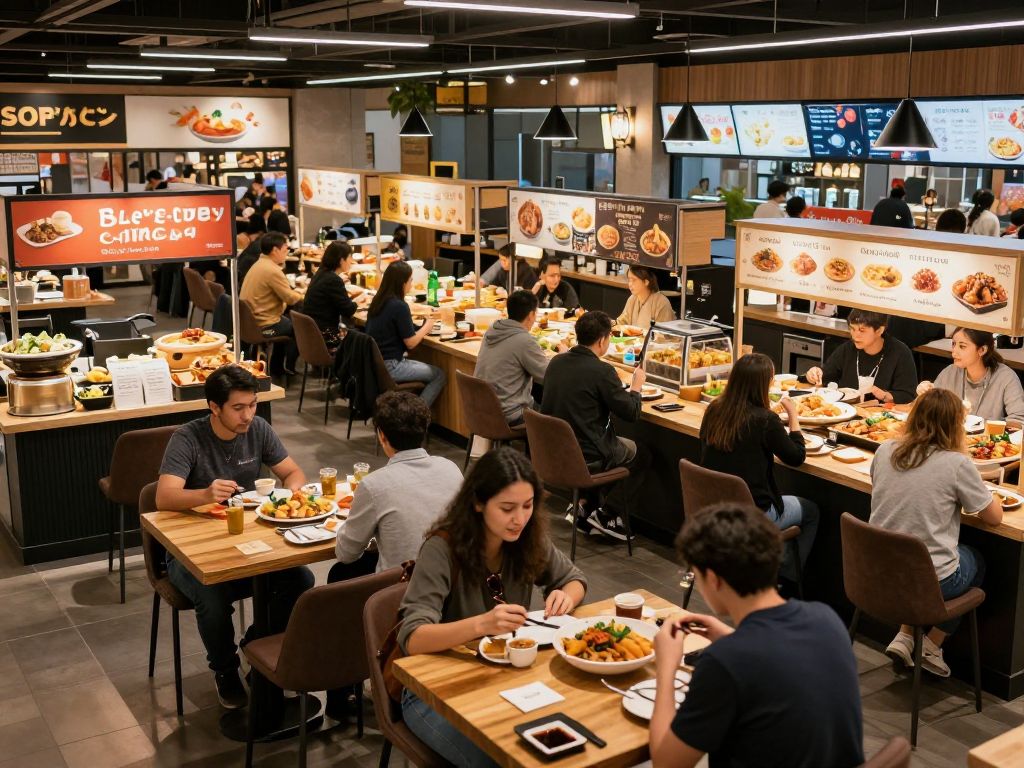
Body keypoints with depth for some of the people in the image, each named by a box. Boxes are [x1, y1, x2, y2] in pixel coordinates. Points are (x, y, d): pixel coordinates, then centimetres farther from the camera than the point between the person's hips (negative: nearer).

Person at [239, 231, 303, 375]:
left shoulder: (259, 264, 8)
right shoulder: (272, 270, -23)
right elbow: (291, 298, -19)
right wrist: (303, 295, 0)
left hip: (249, 321, 9)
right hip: (263, 326, -9)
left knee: (287, 321, 29)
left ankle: (277, 366, 33)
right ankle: (288, 366, 22)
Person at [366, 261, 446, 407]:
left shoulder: (378, 300, 5)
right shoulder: (399, 306, -18)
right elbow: (411, 343, -14)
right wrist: (428, 325, 3)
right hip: (388, 367, -9)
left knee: (427, 368, 24)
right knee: (439, 375, 1)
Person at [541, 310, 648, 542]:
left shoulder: (556, 362, 1)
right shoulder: (602, 371, -20)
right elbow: (631, 413, -12)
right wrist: (636, 387, 7)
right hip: (585, 457, -7)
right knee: (642, 454, 18)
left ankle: (584, 505, 28)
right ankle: (606, 515, 10)